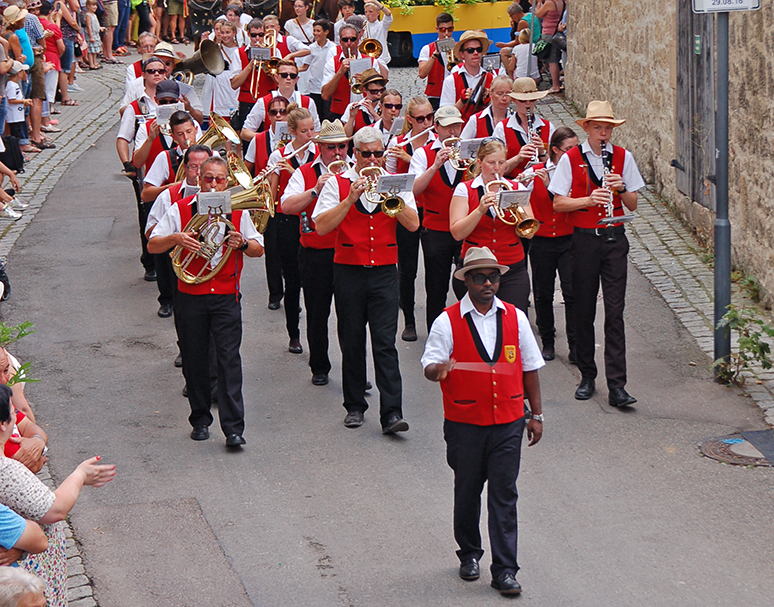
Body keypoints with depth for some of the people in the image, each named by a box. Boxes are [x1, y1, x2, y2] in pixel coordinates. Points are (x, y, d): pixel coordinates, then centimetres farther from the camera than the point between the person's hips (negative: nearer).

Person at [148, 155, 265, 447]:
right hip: (191, 297, 1)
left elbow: (259, 249, 9)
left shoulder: (238, 211, 5)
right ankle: (200, 420, 22)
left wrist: (242, 243, -13)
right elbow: (152, 245, 0)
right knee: (195, 360, 7)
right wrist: (175, 238, -19)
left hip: (226, 297, -1)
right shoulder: (180, 209, 2)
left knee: (229, 358, -9)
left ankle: (234, 428, -10)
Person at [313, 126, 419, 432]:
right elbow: (322, 226, -9)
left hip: (384, 271, 0)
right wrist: (351, 198, -16)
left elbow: (413, 224, -5)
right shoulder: (338, 183, 3)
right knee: (352, 342, 7)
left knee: (385, 343, -7)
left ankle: (392, 413, -11)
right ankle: (355, 405, 21)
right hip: (348, 270, 0)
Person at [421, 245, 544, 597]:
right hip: (465, 423, -1)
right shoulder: (447, 322, -3)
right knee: (467, 490, 10)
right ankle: (469, 553, 32)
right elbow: (430, 366, -9)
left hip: (508, 422, 1)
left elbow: (529, 368, 12)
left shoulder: (515, 318, 6)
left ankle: (504, 570, 3)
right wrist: (439, 369, -33)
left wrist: (536, 414, 11)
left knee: (504, 494, -1)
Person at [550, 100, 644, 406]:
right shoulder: (570, 159, -1)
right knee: (584, 310, 6)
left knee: (615, 311, -5)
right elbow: (558, 204, -3)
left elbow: (633, 205, 7)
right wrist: (589, 199, -17)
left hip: (614, 238, 1)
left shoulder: (623, 157, 4)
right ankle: (587, 377, 21)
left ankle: (616, 386, -7)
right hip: (583, 239, 0)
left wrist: (621, 188, -13)